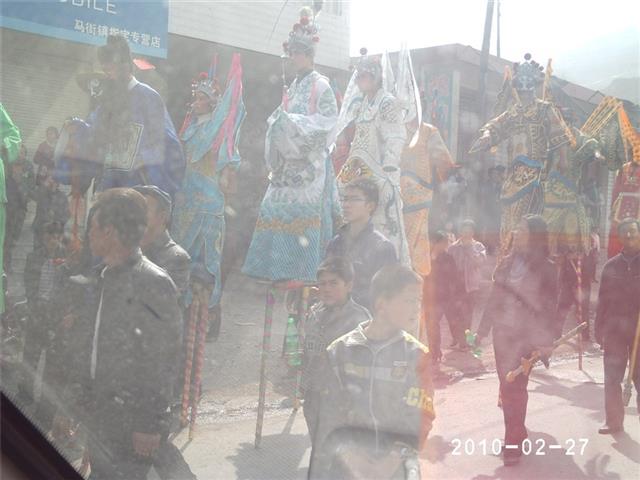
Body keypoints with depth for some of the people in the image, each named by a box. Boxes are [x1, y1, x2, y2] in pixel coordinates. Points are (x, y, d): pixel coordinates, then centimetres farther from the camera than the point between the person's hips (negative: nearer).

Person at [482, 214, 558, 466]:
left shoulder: (546, 268, -8)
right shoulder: (507, 262, 7)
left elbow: (549, 307, -10)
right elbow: (495, 296, 11)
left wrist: (545, 340, -14)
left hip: (525, 335, -5)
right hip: (502, 331, 5)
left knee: (514, 386, -5)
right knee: (507, 384, 10)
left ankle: (514, 442, 5)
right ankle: (515, 434, 26)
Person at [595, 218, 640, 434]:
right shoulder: (611, 265, 8)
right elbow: (603, 299, 10)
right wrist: (599, 328, 5)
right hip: (614, 327, 3)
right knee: (612, 378, 5)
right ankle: (614, 421, 14)